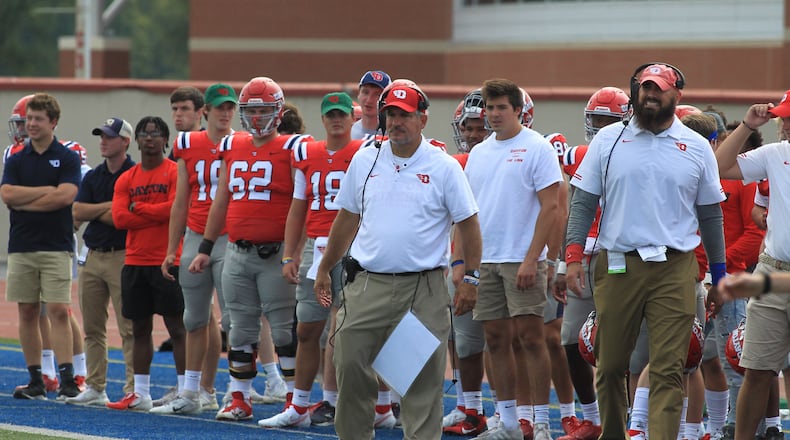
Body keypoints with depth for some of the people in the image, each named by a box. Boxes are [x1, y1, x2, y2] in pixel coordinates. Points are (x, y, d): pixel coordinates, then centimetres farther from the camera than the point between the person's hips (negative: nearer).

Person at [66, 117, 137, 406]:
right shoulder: (93, 177, 15)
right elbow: (77, 212, 3)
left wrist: (95, 213, -6)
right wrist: (109, 207, -8)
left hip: (123, 257, -7)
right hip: (93, 257, 7)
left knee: (129, 328, -7)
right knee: (92, 328, 9)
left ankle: (134, 389, -5)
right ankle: (95, 388, 15)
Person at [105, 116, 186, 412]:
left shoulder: (175, 172, -4)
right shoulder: (126, 179, 11)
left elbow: (176, 208, -17)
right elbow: (119, 218, -1)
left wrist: (138, 207, -5)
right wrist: (158, 215, -9)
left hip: (168, 262, -6)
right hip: (135, 263, 6)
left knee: (176, 326, -3)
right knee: (140, 328, 9)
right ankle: (140, 395, 14)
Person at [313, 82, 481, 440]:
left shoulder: (443, 168, -2)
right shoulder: (365, 161, 7)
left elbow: (468, 223, 2)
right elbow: (347, 219, 17)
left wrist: (470, 279, -3)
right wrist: (324, 269, 20)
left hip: (423, 288, -3)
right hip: (368, 285, 3)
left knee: (423, 377, 0)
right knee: (351, 366, 2)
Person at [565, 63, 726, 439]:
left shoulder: (697, 148, 8)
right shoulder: (608, 140, 6)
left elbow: (710, 215, 14)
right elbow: (583, 203, 6)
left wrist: (719, 274, 14)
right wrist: (573, 257, -4)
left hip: (675, 270, -1)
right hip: (618, 265, 1)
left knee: (668, 370, -7)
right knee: (611, 365, 7)